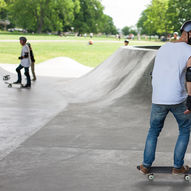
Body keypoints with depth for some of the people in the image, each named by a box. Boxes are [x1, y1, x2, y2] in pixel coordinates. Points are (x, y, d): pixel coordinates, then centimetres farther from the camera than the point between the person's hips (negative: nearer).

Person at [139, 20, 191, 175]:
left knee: (153, 131, 21)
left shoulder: (163, 48, 13)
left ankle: (146, 166, 19)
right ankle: (178, 166, 18)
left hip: (158, 99, 4)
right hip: (178, 99, -4)